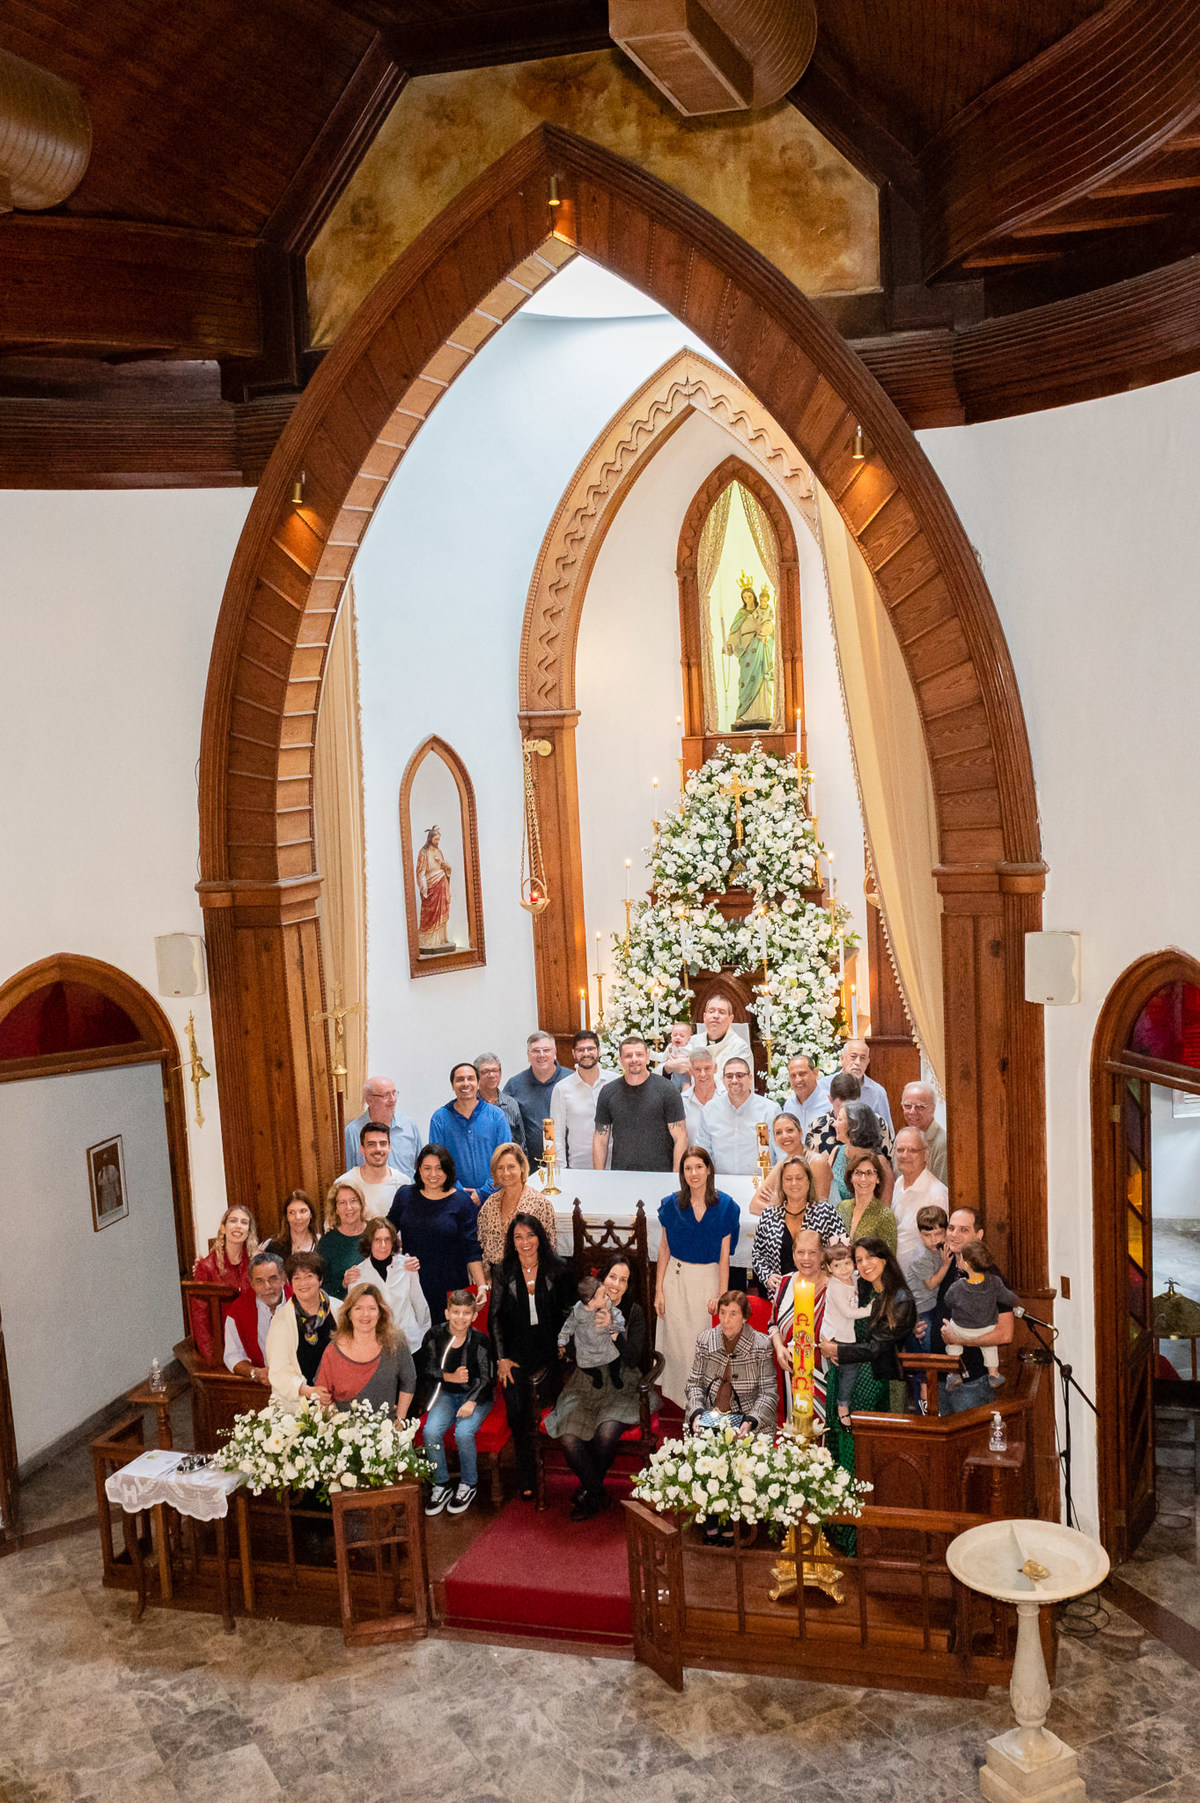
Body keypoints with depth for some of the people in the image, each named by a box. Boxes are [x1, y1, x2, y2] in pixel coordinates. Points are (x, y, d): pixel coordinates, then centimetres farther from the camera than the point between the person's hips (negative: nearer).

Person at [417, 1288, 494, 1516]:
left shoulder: (479, 1340, -9)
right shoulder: (435, 1336, -4)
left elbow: (484, 1378, -10)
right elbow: (426, 1369, 0)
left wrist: (472, 1402, -26)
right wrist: (451, 1377, -15)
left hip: (475, 1396, -2)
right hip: (445, 1394, 2)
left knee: (463, 1432, -28)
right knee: (431, 1431, -24)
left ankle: (468, 1485, -3)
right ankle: (441, 1486, -4)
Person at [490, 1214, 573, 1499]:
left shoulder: (557, 1270, 3)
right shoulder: (502, 1271, 3)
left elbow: (565, 1313, 8)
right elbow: (494, 1317, 5)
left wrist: (560, 1347, -2)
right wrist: (502, 1358, -1)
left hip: (548, 1348, 0)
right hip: (515, 1351, 0)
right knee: (517, 1413, -12)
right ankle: (525, 1479, -1)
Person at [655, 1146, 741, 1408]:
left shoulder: (725, 1206, -6)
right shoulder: (672, 1204, -2)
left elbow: (724, 1255, -5)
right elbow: (664, 1248, 3)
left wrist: (721, 1295, -9)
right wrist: (659, 1290, -1)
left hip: (708, 1279, -1)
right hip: (677, 1279, 1)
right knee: (676, 1339, 5)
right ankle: (678, 1401, 20)